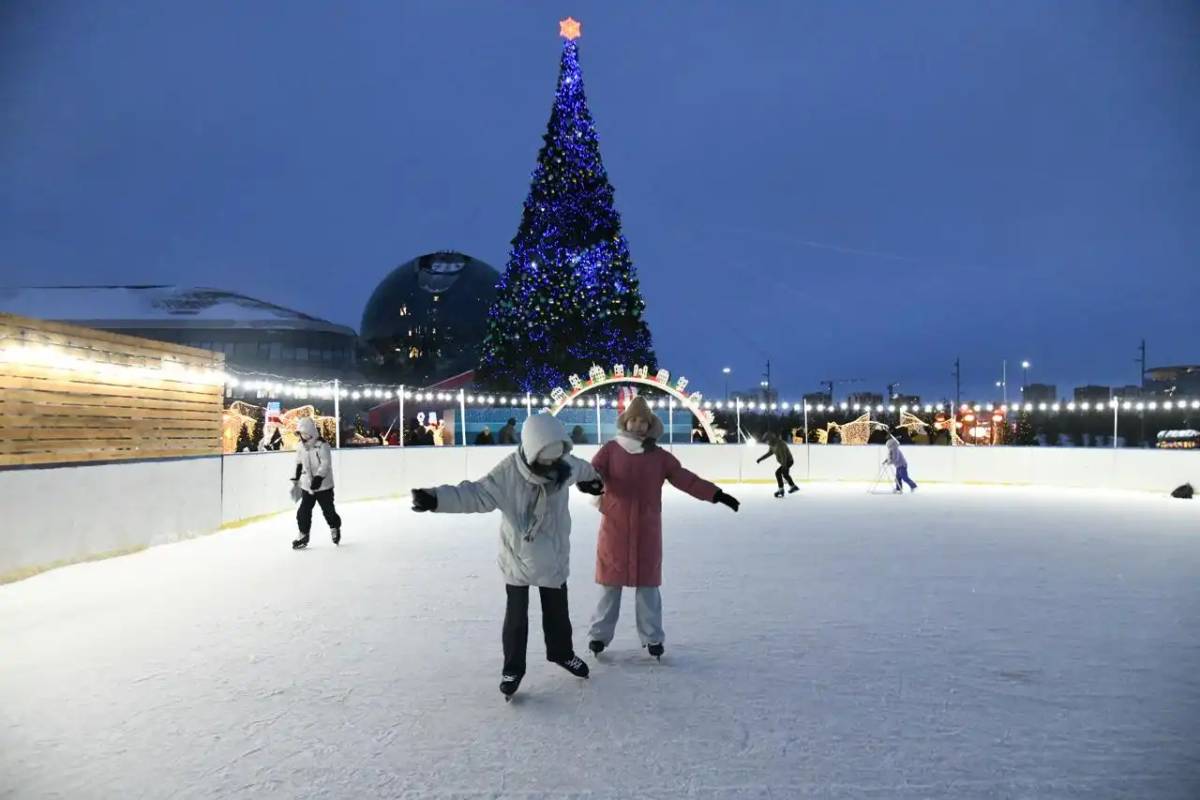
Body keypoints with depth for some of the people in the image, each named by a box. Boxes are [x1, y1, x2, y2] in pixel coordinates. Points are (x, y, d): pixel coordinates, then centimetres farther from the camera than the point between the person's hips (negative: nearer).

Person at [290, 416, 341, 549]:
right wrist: (296, 481, 18)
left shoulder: (321, 445, -16)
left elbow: (326, 463, -22)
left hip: (323, 485, -6)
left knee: (328, 510, 5)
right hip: (307, 485, 6)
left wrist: (318, 478, -30)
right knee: (304, 511, 2)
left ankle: (335, 528, 29)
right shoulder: (301, 446, 6)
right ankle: (303, 536, 13)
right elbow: (299, 464, 17)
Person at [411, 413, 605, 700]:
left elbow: (581, 470, 10)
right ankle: (513, 668, 25)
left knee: (557, 611, 18)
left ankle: (562, 652, 43)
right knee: (516, 616, 5)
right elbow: (477, 494, -30)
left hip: (554, 556, 3)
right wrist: (436, 498, -45)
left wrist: (592, 480, 33)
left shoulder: (565, 465, -13)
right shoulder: (508, 472, -26)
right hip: (518, 556, -3)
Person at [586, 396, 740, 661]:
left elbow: (685, 478, 0)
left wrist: (715, 494, -10)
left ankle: (653, 638, 22)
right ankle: (600, 634, 22)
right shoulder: (610, 450, 0)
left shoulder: (660, 456, 4)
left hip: (647, 529, 1)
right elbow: (595, 470, -14)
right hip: (614, 527, -1)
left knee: (648, 584, 8)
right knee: (610, 582, 8)